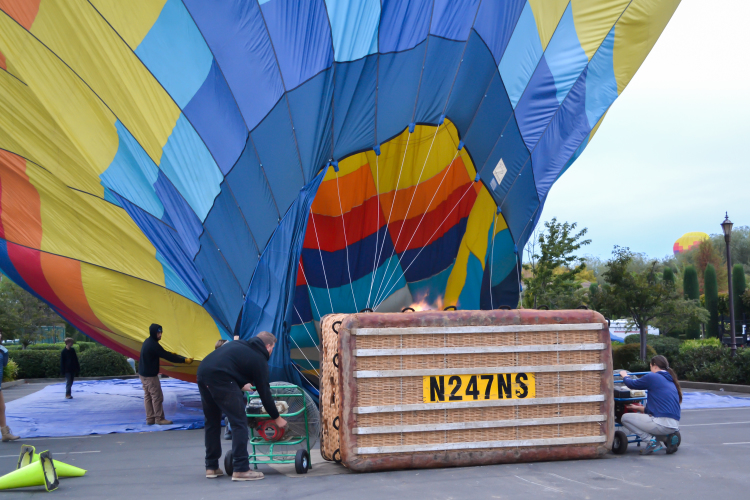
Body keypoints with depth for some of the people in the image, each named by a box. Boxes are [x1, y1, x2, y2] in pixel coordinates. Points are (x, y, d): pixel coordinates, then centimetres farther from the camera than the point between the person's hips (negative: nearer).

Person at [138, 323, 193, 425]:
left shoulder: (148, 342, 8)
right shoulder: (153, 345, -23)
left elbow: (162, 353, 23)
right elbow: (167, 357, -23)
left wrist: (171, 354, 33)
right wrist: (184, 360, -19)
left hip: (143, 373, 10)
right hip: (150, 375, -10)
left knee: (148, 396, 13)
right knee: (157, 396, -3)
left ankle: (150, 418, 17)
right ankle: (159, 419, 2)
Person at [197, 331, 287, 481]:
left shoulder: (240, 345, 28)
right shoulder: (258, 359, 9)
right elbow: (264, 392, 11)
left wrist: (241, 385, 46)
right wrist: (277, 417, 21)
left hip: (202, 373, 8)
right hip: (219, 378, -8)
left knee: (212, 422, 20)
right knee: (239, 423, 1)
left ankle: (211, 467, 26)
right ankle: (241, 470, -2)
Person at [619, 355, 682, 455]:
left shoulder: (652, 377, -4)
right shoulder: (671, 381, 20)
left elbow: (632, 384, 8)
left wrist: (624, 376, 31)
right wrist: (640, 408, 37)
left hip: (663, 423, -9)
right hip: (675, 426, 9)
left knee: (625, 418, 1)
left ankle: (652, 442, -5)